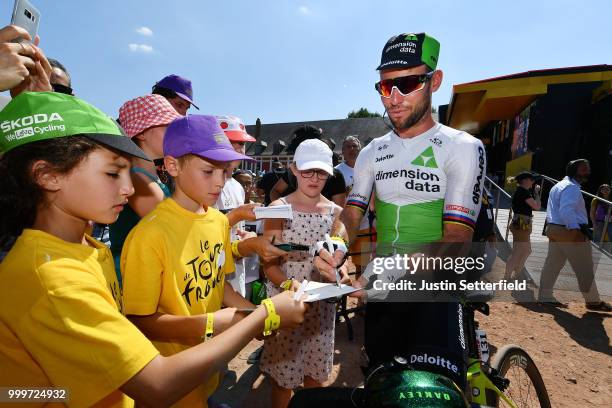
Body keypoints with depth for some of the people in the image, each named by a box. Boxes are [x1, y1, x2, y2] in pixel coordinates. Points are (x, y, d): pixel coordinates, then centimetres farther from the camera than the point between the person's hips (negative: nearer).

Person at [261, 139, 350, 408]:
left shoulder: (336, 212, 4)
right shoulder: (278, 209, -6)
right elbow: (269, 263, -10)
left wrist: (342, 273, -19)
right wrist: (289, 284, -28)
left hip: (323, 302, 3)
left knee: (316, 370, 18)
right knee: (284, 374, 7)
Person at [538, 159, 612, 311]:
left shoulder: (558, 186, 20)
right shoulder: (572, 187, -14)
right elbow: (567, 211, -26)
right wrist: (576, 230, -29)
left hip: (554, 229, 10)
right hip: (569, 231, -10)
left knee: (552, 264, 11)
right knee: (585, 269, 3)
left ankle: (545, 296, 15)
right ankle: (593, 301, 15)